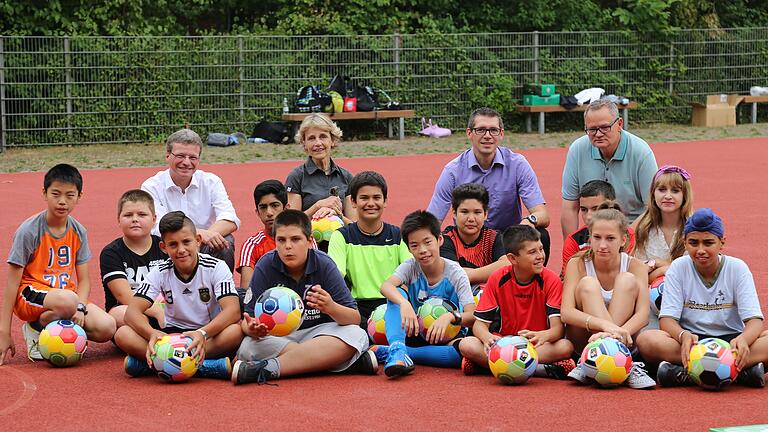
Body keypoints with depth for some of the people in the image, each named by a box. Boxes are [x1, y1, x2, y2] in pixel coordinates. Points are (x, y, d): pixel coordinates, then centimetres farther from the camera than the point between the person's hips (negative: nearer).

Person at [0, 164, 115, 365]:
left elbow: (83, 280, 6)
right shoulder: (29, 231, -12)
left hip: (66, 295, 5)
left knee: (107, 327, -19)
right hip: (30, 295, -5)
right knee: (67, 300, -39)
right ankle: (35, 329, -7)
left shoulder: (79, 232, 4)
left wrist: (80, 308, -17)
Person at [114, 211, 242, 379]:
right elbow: (133, 311, -13)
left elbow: (233, 310, -22)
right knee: (123, 335, -23)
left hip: (210, 333, -2)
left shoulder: (216, 268, -9)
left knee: (236, 331, -36)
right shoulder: (160, 273, -3)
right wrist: (152, 333, -35)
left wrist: (203, 333, -41)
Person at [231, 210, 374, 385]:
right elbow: (249, 316, -8)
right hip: (277, 337, 0)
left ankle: (270, 367, -36)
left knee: (357, 335, -30)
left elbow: (355, 319, -13)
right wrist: (252, 328, -33)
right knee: (248, 348, -33)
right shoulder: (265, 266, -7)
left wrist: (331, 308, -35)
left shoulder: (324, 264, -10)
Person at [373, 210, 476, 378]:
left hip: (446, 336, -1)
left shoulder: (455, 273, -11)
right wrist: (404, 304, -49)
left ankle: (389, 352, -31)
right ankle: (397, 349, -39)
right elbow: (386, 286, -29)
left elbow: (472, 316, -21)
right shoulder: (411, 267, -7)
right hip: (416, 332, 1)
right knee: (398, 291, -20)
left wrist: (450, 317, -42)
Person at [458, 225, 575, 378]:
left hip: (538, 346, -1)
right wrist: (488, 338, -30)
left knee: (566, 347, -33)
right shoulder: (498, 279, -4)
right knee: (466, 345, -26)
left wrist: (542, 336, -42)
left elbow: (558, 328, -18)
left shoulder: (551, 280, -8)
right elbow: (480, 324, -5)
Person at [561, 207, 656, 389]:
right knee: (588, 284, -25)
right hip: (584, 338, -1)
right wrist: (604, 324, -42)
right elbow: (566, 312, -24)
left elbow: (643, 314, -21)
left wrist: (620, 332, -44)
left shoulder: (635, 266, -7)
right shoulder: (577, 264, -9)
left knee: (627, 280, -21)